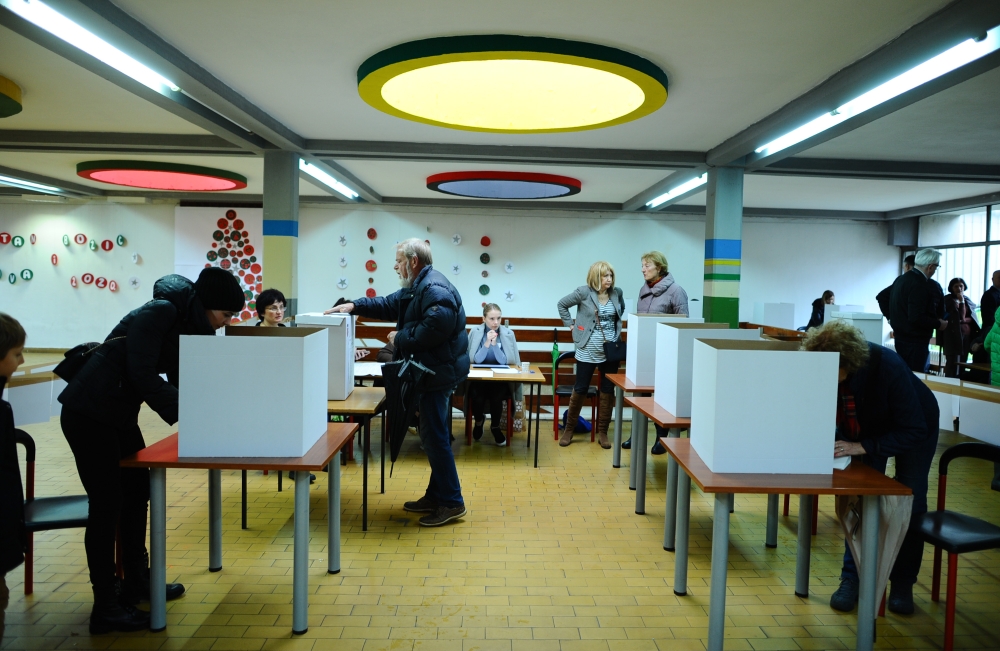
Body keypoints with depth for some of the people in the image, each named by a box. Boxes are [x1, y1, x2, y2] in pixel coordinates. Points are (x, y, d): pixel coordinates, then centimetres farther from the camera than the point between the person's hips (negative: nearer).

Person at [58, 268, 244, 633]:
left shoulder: (193, 326, 6)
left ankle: (136, 582, 30)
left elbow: (182, 381, 9)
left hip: (120, 414, 9)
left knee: (137, 492, 15)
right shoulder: (160, 313, -20)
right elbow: (143, 375, -26)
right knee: (107, 503, -4)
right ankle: (106, 607, 6)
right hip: (88, 411, -9)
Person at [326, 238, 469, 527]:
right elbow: (389, 305, 24)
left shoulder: (434, 289, -19)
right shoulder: (417, 287, 17)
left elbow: (434, 328, -29)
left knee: (434, 437, -6)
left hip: (439, 371, -11)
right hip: (431, 370, 11)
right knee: (433, 435, 16)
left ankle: (451, 503, 2)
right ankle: (436, 495, 26)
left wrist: (400, 338, -15)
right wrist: (355, 306, 12)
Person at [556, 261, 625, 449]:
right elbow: (562, 304, 1)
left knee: (608, 391, 7)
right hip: (588, 351, -4)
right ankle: (569, 429, 17)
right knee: (580, 389, 3)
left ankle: (602, 432, 18)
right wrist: (570, 324, -3)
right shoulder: (584, 292, -10)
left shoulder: (617, 293, 1)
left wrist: (616, 327, 8)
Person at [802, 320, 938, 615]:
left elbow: (913, 431, -36)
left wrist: (863, 447, -43)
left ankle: (902, 583, 16)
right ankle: (852, 577, 6)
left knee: (910, 505, 0)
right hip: (866, 427, 3)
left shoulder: (889, 367, -41)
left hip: (915, 427, -2)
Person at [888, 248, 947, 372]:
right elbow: (916, 318, -26)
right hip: (915, 341, -10)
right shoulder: (920, 285, -20)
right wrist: (938, 324, -12)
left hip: (900, 337, 10)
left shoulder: (901, 279, 8)